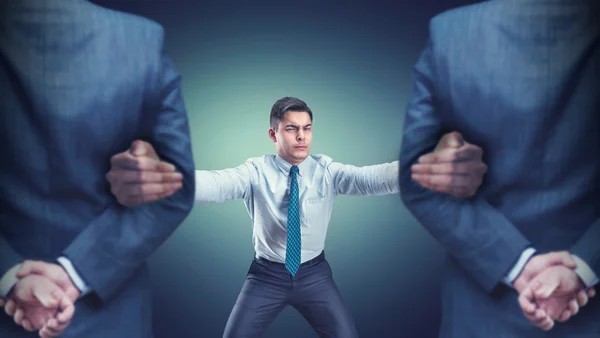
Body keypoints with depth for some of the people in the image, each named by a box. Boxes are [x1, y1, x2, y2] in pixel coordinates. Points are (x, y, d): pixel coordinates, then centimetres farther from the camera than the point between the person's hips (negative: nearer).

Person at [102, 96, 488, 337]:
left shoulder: (326, 170, -10)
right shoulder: (257, 171, -14)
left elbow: (370, 177, -28)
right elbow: (218, 183, -34)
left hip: (314, 274, 1)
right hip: (267, 274, 0)